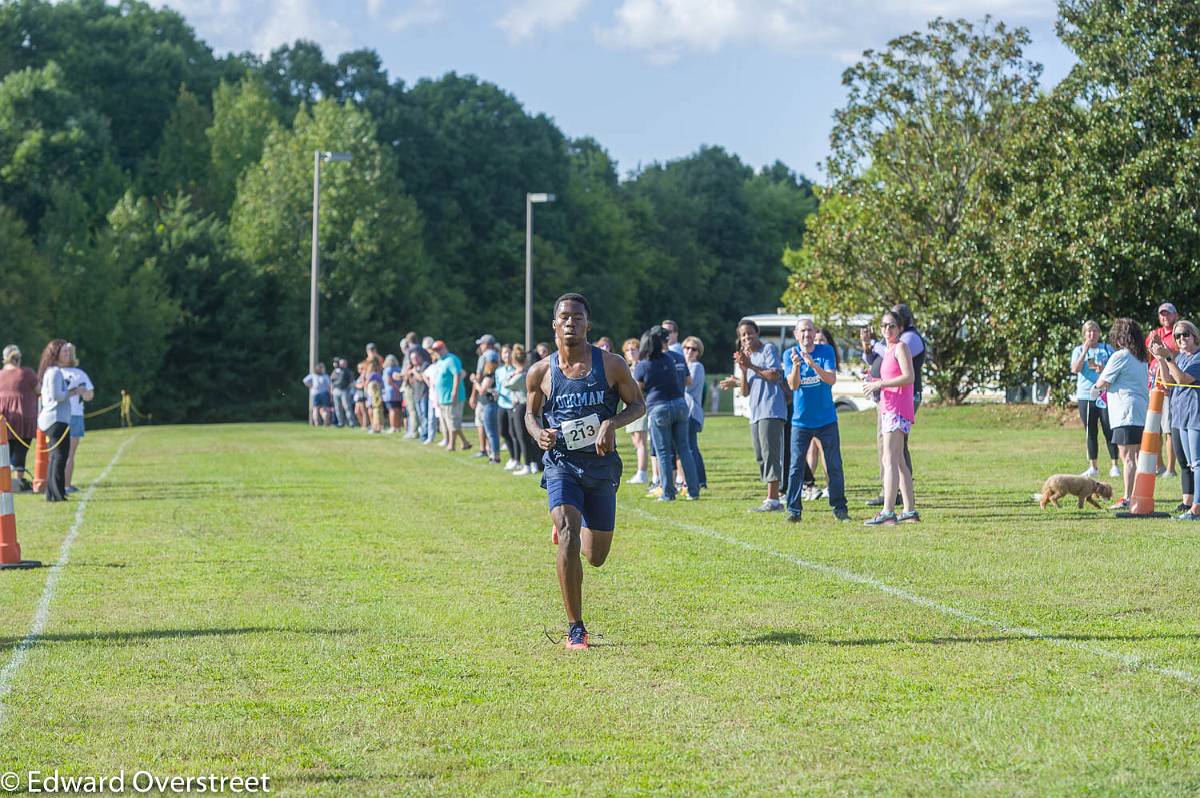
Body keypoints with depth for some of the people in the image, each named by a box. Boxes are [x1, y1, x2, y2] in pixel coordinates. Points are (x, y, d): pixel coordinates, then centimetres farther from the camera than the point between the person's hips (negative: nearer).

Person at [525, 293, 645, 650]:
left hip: (601, 464, 2)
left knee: (596, 557, 12)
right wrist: (538, 432, -10)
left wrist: (612, 423, -15)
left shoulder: (611, 365, -5)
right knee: (568, 542, -23)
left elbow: (638, 404, 4)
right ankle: (575, 629, -14)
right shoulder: (540, 372, -2)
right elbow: (531, 412, 13)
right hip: (561, 464, -2)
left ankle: (565, 525, 49)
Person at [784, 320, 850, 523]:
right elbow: (793, 385, -13)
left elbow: (831, 379, -16)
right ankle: (794, 510, -1)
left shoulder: (826, 351, -3)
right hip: (801, 420, 0)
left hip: (827, 420, 0)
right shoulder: (790, 354, -2)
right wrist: (796, 365, -32)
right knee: (796, 466, -4)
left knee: (834, 466, 3)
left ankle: (839, 507, 11)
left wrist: (813, 364, -31)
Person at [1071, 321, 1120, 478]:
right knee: (1091, 433, 5)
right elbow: (1075, 369, -7)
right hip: (1085, 396, 1)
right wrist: (1085, 350, -10)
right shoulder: (1078, 350, 9)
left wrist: (1105, 369, -13)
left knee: (1109, 431, -5)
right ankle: (1093, 467, 11)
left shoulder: (1107, 349, 8)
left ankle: (1114, 466, 1)